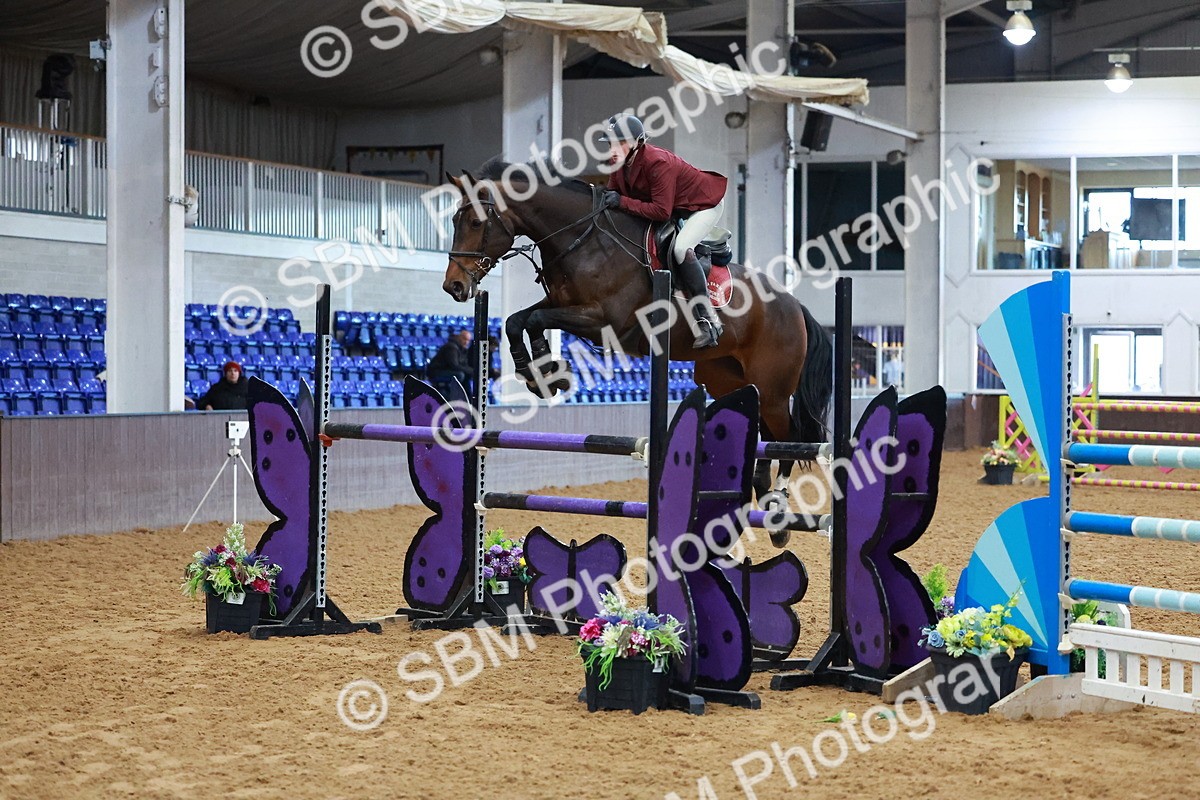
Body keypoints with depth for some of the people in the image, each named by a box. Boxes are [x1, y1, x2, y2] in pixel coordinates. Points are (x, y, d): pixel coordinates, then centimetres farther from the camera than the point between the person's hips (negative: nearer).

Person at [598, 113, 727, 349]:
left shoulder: (658, 163, -36)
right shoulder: (619, 163, -11)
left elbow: (661, 211, -39)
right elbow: (612, 193, 3)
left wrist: (623, 202, -39)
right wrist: (601, 198, -19)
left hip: (706, 203, -10)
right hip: (676, 207, 10)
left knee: (681, 248, -31)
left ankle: (708, 319, -27)